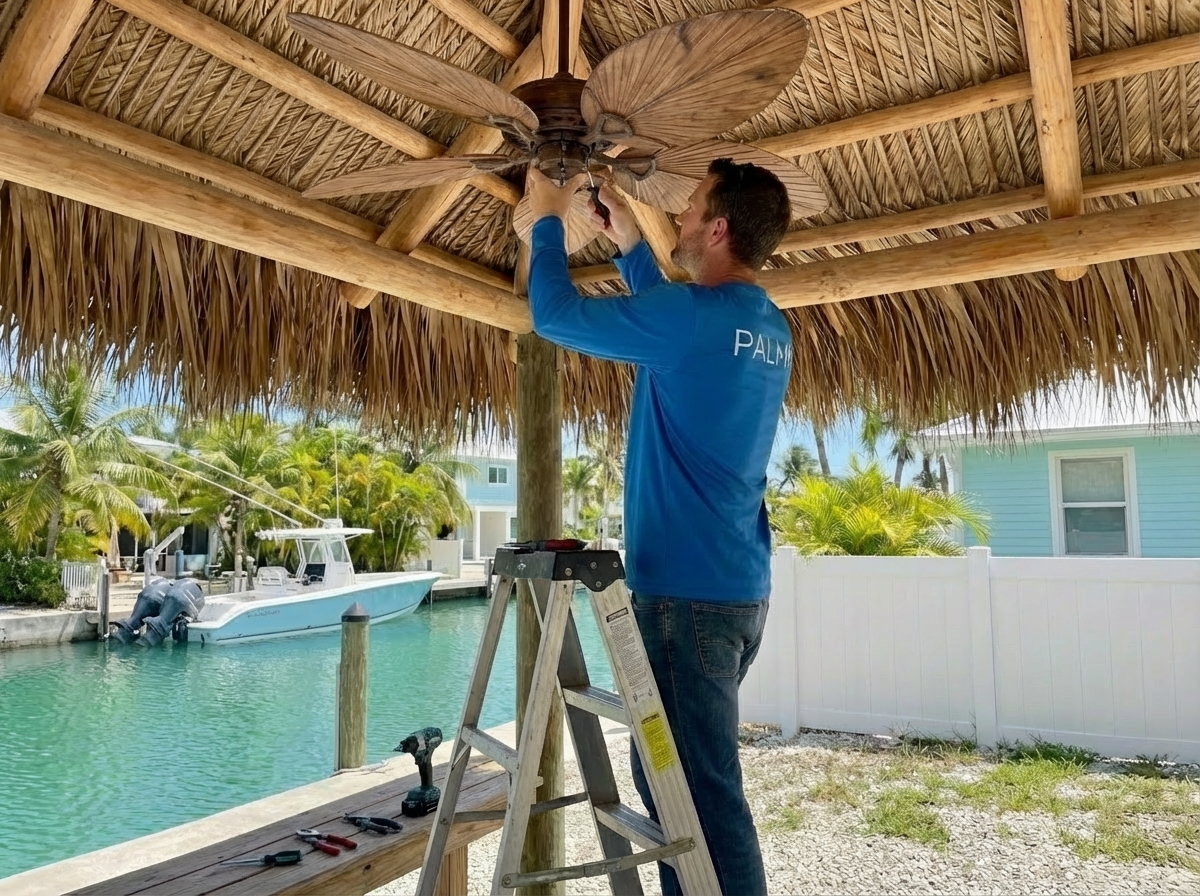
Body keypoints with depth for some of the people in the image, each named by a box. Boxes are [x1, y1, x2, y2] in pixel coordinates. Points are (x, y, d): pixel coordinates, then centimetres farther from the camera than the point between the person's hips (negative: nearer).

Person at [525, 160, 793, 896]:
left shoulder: (691, 313, -14)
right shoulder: (771, 329, 11)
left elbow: (556, 313, -3)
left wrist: (549, 220, 13)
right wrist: (628, 243, 29)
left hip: (689, 590, -9)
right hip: (739, 586, 9)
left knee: (705, 789, -2)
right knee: (670, 774, 21)